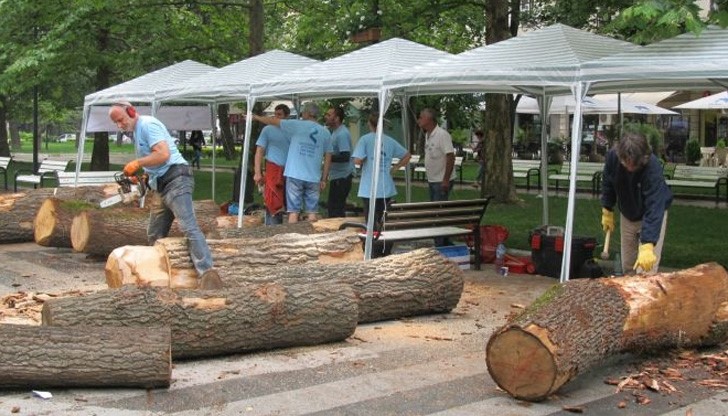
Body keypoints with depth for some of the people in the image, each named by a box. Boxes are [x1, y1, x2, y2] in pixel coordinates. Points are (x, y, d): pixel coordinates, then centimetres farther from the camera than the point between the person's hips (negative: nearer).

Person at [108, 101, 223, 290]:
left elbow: (163, 154, -20)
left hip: (176, 180, -11)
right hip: (163, 187, 11)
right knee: (154, 235, 13)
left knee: (188, 226, -23)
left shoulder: (147, 124, -7)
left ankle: (206, 272, -34)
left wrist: (137, 163, -12)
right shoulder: (135, 132, 22)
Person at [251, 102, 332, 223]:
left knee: (293, 211, -1)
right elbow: (328, 158, 8)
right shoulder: (325, 132, 8)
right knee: (312, 212, 6)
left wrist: (257, 117, 22)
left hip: (295, 175, -3)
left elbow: (274, 121, 7)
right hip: (314, 178, 3)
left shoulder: (297, 125, -2)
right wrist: (324, 179, 13)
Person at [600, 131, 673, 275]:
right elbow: (608, 183, -2)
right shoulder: (613, 156, -24)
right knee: (627, 266, 12)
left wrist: (647, 246, -51)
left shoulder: (653, 168, -37)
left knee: (646, 268, -12)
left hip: (651, 215, -5)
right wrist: (607, 211, 2)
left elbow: (654, 210, -43)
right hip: (626, 214, 5)